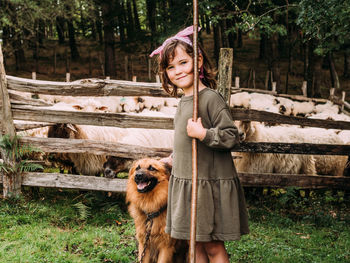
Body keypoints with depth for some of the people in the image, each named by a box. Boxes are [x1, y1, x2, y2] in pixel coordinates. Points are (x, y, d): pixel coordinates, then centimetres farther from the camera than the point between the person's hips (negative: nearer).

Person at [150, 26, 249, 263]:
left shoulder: (211, 98, -15)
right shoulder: (183, 101, 10)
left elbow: (232, 136, -18)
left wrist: (203, 134, -27)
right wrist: (175, 158, 28)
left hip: (210, 185, -8)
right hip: (185, 182, 8)